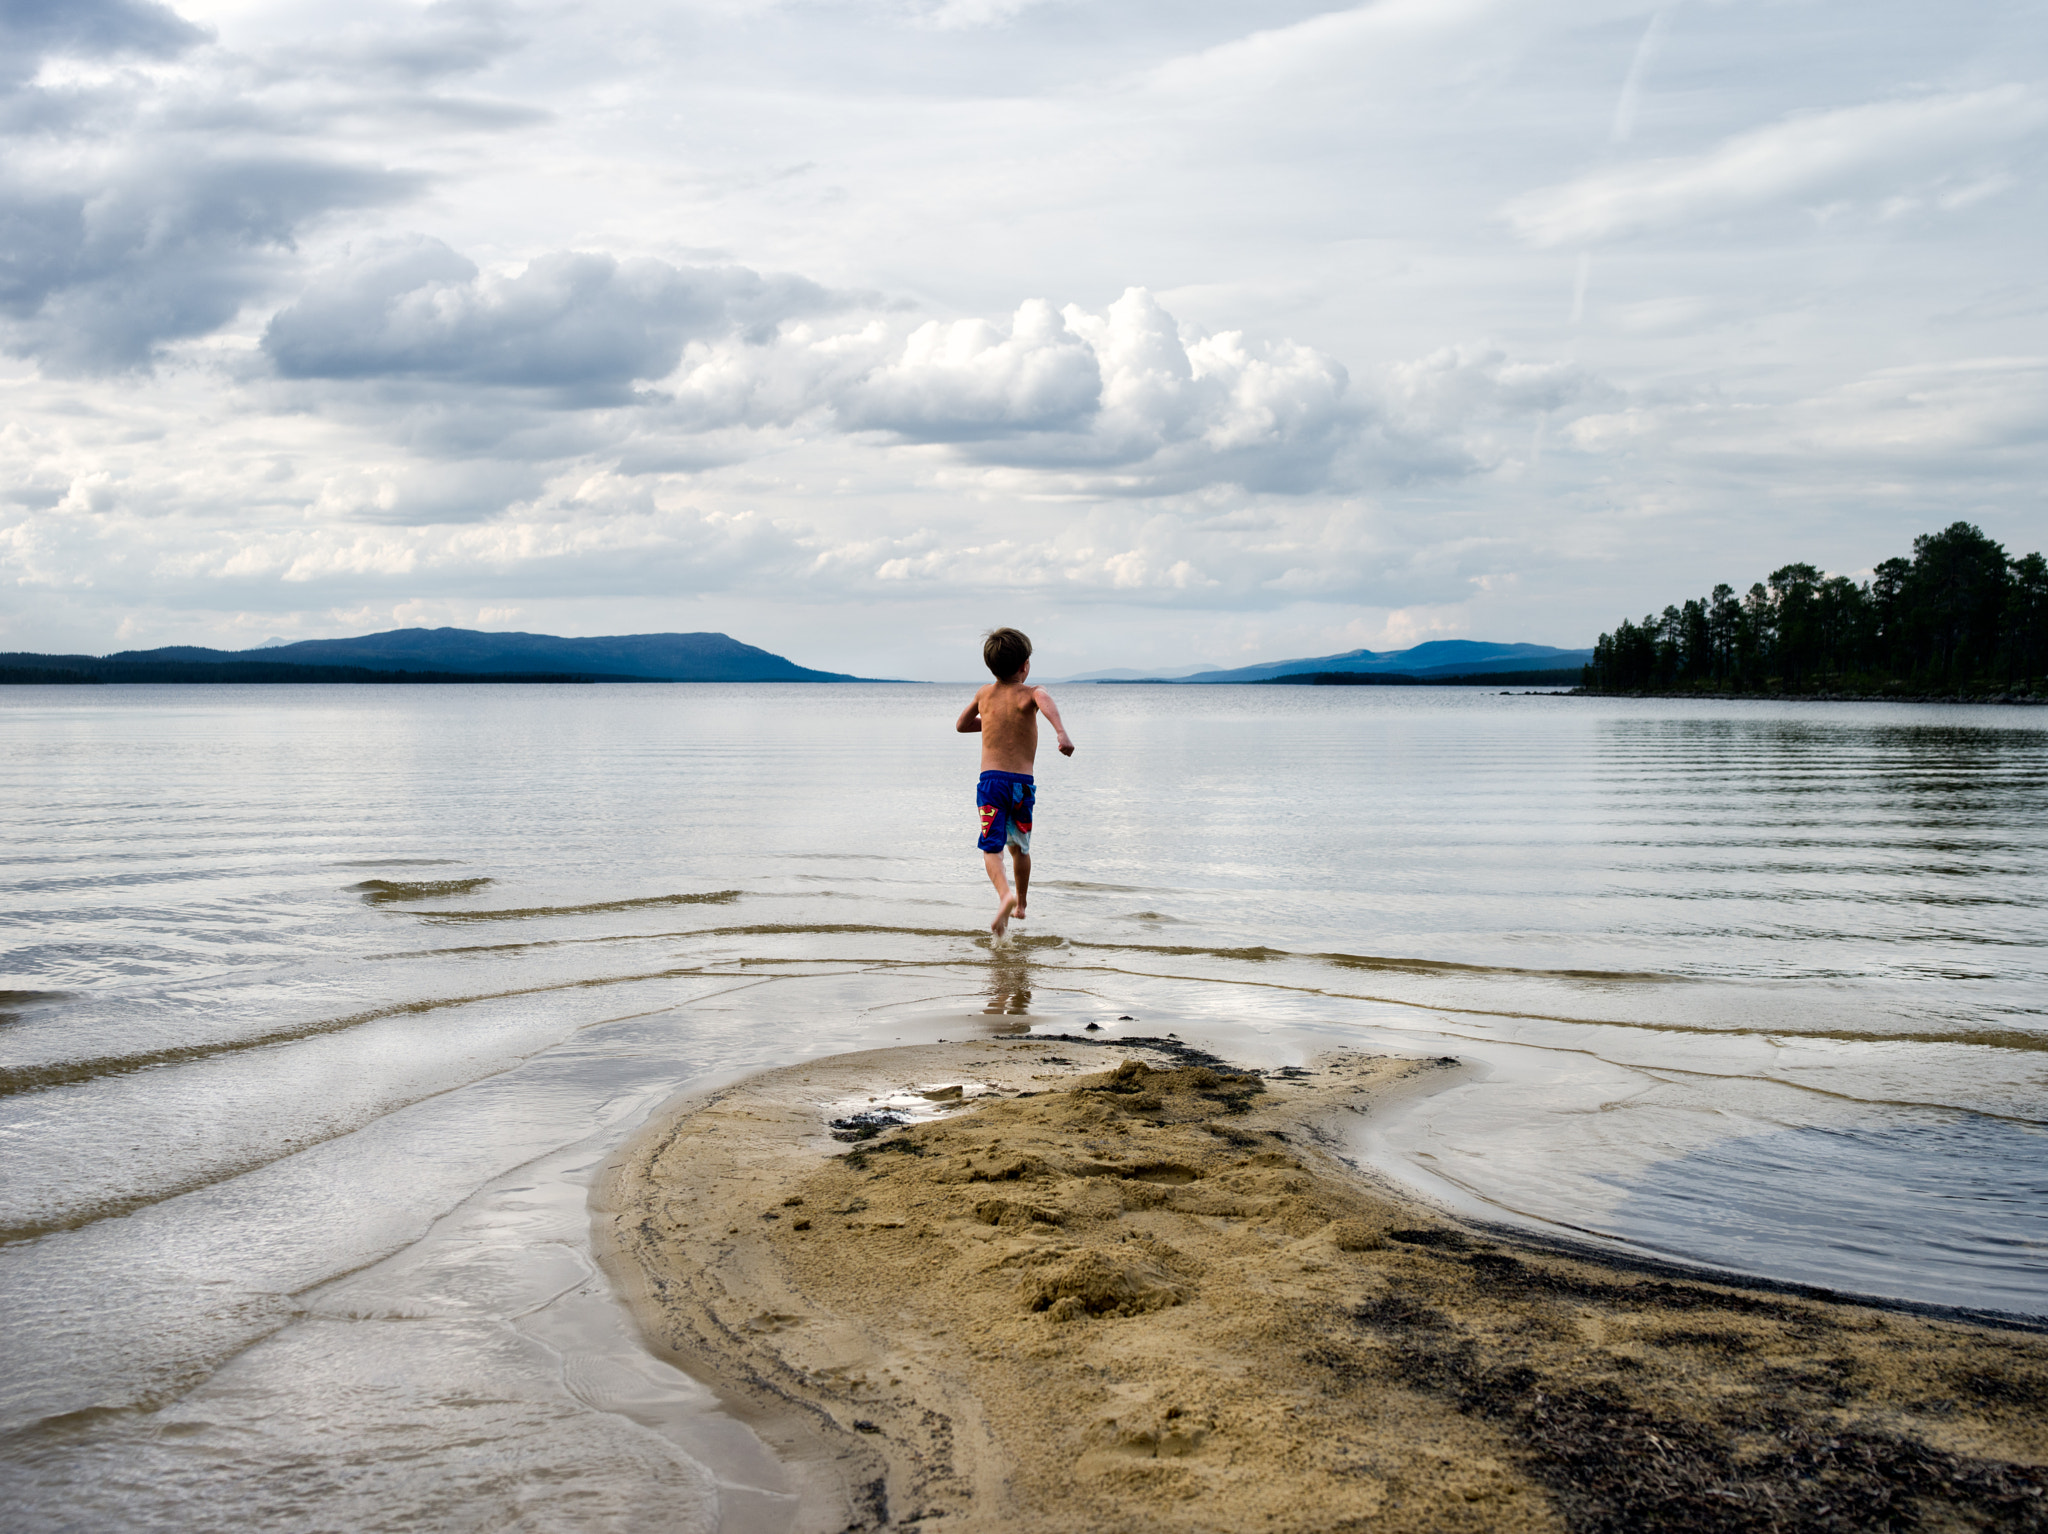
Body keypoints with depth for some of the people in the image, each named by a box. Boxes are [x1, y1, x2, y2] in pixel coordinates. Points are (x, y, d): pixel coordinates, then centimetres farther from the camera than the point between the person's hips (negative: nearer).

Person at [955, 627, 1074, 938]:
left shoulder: (984, 694, 12)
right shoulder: (1029, 693, 0)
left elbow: (961, 725, 29)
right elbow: (1045, 701, -27)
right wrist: (1061, 732, -43)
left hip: (990, 780, 0)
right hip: (1023, 782, 0)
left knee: (991, 847, -6)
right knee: (1020, 847, 19)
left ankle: (1005, 894, -33)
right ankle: (1021, 904, 33)